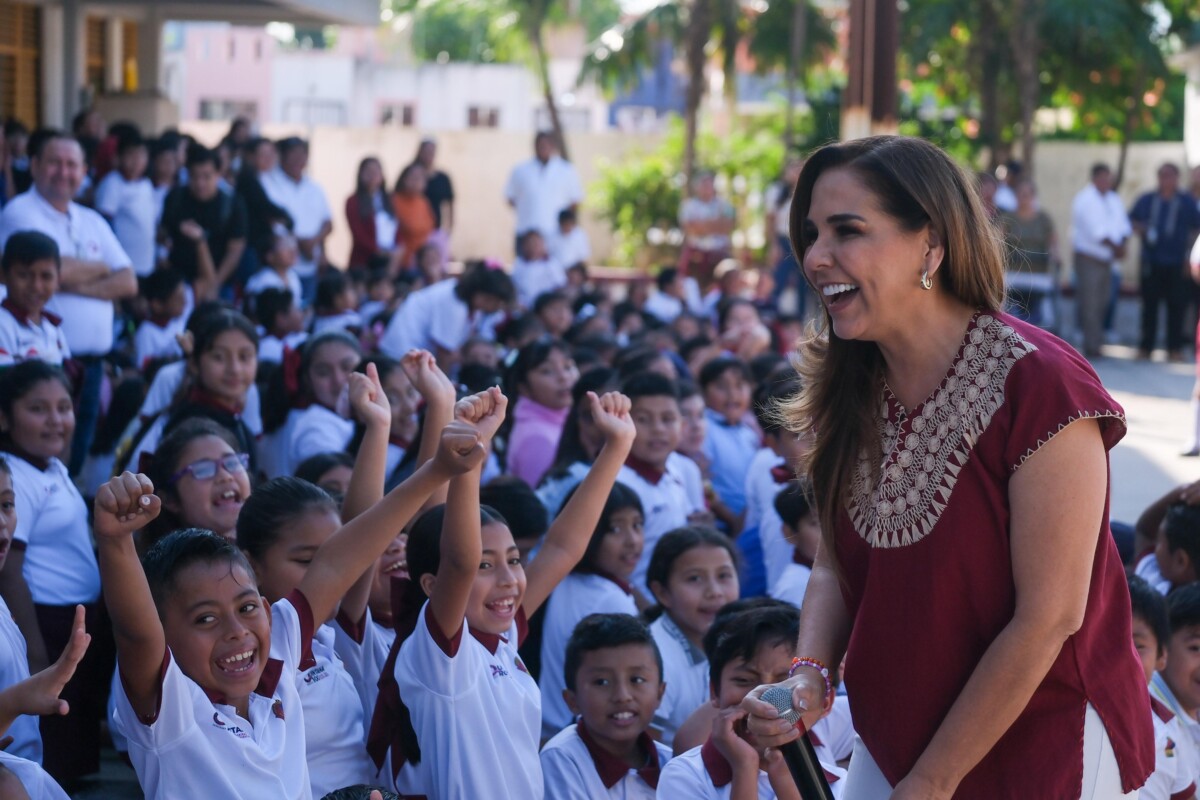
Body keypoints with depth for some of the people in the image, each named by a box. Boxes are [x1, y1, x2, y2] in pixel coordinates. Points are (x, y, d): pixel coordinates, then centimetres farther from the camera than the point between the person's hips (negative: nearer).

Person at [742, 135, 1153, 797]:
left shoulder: (1038, 387, -22)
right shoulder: (850, 391, -1)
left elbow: (1049, 618, -21)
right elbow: (836, 565, 7)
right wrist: (808, 676, -13)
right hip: (889, 739, 6)